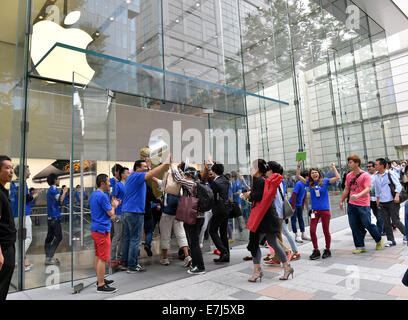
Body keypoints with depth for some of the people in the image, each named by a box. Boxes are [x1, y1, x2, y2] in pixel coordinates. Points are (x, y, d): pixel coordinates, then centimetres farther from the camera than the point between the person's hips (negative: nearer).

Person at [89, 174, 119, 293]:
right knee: (102, 258, -4)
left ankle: (100, 279, 29)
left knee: (98, 256, 18)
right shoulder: (102, 196, -19)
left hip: (95, 229, 10)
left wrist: (112, 205, 16)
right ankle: (101, 285, 3)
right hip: (102, 230, -10)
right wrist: (114, 206, 2)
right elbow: (111, 214, -15)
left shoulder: (93, 195, 13)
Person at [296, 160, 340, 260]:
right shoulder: (309, 183, 4)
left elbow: (337, 177, -9)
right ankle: (316, 251, 13)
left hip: (325, 210, -2)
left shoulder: (325, 182, -1)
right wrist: (298, 166, -6)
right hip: (314, 211, 2)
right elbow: (298, 176, 3)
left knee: (326, 231, 7)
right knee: (312, 231, -3)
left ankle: (327, 250, 26)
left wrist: (333, 167, -8)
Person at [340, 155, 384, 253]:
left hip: (363, 205, -6)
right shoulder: (349, 176, 9)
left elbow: (367, 189, -20)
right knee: (354, 226, 6)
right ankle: (360, 247, 18)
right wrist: (341, 201, 19)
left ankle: (379, 240, 32)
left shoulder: (365, 175, -9)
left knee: (367, 224, 4)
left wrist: (358, 195, -36)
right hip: (351, 205, 6)